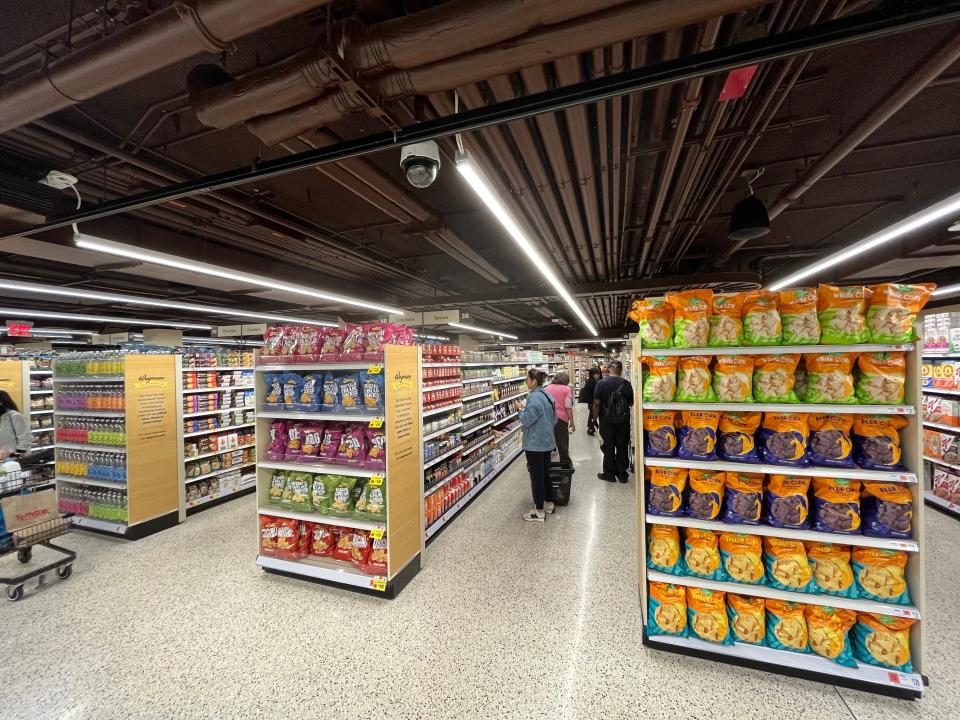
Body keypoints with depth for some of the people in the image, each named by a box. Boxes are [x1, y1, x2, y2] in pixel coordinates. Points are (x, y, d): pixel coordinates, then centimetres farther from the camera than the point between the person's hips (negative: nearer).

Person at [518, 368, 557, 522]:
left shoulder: (534, 398, -23)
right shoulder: (547, 395, 7)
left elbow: (526, 420, -20)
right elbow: (554, 419, 14)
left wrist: (522, 410, -3)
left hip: (535, 444, -9)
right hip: (547, 441, 9)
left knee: (536, 476, 1)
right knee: (545, 472, 19)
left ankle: (539, 511, 11)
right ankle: (548, 503, 32)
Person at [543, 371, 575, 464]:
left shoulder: (546, 388, 12)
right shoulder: (566, 389, -1)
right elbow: (568, 407, -7)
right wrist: (572, 421, -3)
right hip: (560, 418, -4)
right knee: (563, 445, 9)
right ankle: (565, 464, 19)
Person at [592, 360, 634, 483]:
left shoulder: (601, 383, -11)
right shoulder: (626, 384, -7)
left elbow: (597, 403, -12)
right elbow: (631, 403, -2)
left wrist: (595, 418, -1)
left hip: (606, 419, -1)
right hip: (623, 420, 2)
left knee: (608, 447, 9)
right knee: (622, 446, 12)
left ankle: (610, 473, 17)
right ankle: (622, 473, 20)